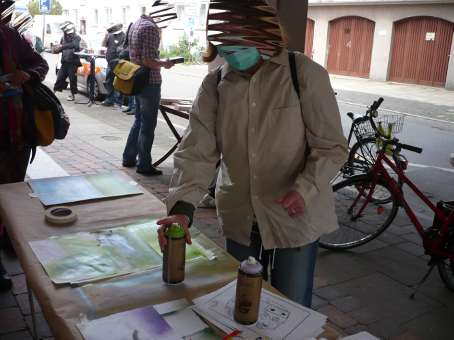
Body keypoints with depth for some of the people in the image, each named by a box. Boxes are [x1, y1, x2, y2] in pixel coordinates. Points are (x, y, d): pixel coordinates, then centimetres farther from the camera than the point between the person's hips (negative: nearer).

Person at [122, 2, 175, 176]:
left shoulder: (136, 24, 12)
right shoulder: (151, 27, -18)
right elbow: (148, 61, -24)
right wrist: (164, 63, -9)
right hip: (149, 82, -9)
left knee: (138, 121, 20)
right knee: (148, 125, 0)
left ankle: (129, 158, 26)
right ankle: (144, 166, 7)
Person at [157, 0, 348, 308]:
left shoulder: (305, 74, -12)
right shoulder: (215, 84, -2)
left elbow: (332, 147, -9)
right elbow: (197, 150, -10)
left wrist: (305, 189, -26)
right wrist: (182, 207, -26)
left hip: (295, 218, -3)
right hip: (240, 221, 4)